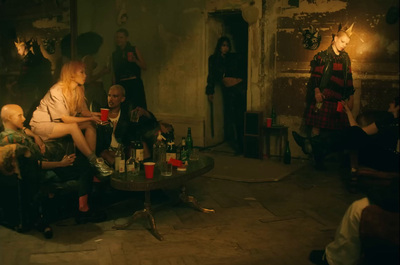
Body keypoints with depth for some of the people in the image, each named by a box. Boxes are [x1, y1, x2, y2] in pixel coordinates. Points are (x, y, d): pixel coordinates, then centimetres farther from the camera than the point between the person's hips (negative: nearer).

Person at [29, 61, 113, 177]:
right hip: (41, 124, -8)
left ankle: (92, 161, -21)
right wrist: (90, 118, -25)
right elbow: (65, 118, -26)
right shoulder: (57, 91, -25)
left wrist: (92, 114, -18)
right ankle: (94, 161, -29)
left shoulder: (78, 90, 0)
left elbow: (82, 111, 4)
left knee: (90, 125, -13)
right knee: (73, 126, -34)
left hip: (58, 123, 8)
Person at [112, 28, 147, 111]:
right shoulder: (115, 54, 16)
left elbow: (144, 67, 2)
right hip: (121, 85, 3)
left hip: (134, 83, -3)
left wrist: (135, 60, -15)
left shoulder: (134, 50, 7)